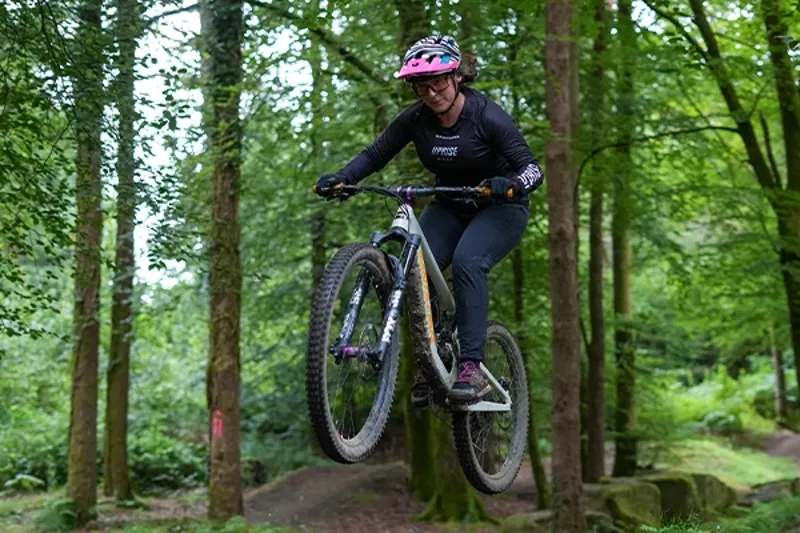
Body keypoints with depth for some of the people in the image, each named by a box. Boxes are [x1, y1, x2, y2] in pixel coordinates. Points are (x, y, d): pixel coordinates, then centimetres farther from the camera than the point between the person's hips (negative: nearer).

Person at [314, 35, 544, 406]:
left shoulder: (487, 116, -21)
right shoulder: (415, 119, -10)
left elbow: (532, 169, -25)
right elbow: (375, 155, -5)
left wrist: (509, 185, -47)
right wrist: (341, 178, -24)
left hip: (499, 208, -4)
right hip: (450, 207, 4)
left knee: (467, 260, -33)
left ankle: (472, 366, -32)